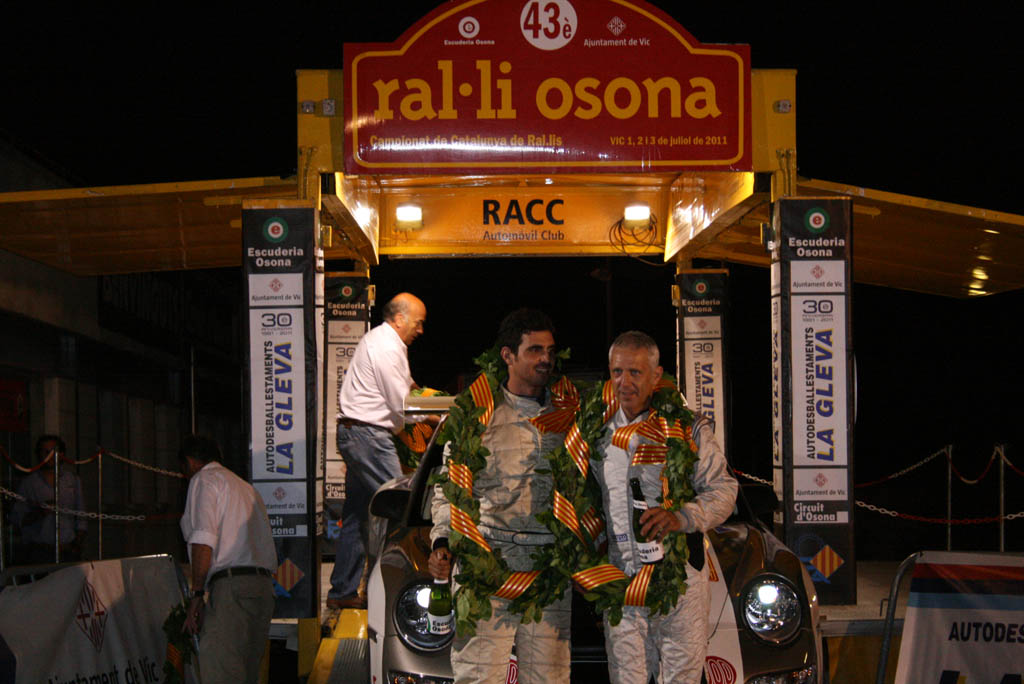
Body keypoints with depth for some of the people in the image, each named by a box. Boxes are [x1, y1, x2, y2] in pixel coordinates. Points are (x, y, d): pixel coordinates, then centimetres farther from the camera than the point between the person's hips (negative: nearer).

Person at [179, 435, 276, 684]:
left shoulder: (204, 480, 4)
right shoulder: (246, 487, 28)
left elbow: (204, 540, -12)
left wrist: (197, 594, -12)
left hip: (231, 586, -9)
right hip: (264, 586, 9)